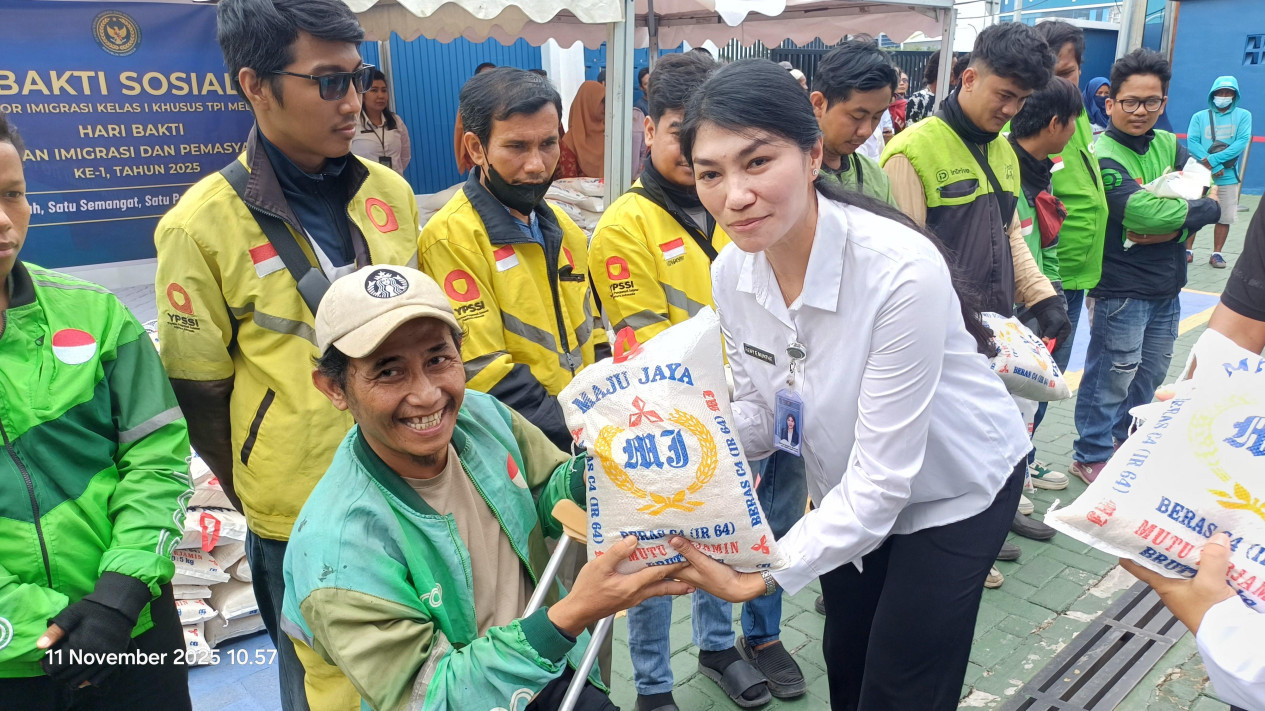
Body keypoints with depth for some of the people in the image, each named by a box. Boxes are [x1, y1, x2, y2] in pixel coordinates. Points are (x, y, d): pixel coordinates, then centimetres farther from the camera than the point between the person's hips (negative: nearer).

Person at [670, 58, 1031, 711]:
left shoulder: (902, 270, -36)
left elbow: (883, 475, -32)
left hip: (952, 488, -5)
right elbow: (756, 412, -4)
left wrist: (764, 577, -35)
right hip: (849, 489, 6)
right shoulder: (731, 272, -16)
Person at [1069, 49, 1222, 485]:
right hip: (1121, 290, -7)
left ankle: (1125, 442, 38)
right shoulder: (1102, 156, -15)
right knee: (1111, 378, 2)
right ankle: (1091, 455, 18)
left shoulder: (1168, 146, 7)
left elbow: (1208, 196, -3)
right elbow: (1145, 213, -26)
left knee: (1150, 375, 19)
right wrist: (1200, 208, -11)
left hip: (1167, 289, 7)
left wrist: (1171, 228, -19)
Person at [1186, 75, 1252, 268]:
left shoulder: (1243, 115, 5)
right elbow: (1192, 143, -6)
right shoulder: (1199, 117, 5)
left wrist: (1215, 159, -17)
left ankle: (1216, 253, 14)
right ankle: (1188, 250, 14)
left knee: (1224, 217, 3)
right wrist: (1213, 167, -16)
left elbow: (1243, 141, -7)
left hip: (1228, 177, 0)